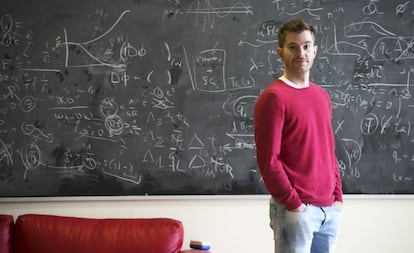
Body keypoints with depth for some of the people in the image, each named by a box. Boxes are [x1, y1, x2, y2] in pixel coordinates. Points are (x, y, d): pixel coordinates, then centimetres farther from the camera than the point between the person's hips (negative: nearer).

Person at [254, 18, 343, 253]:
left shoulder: (322, 96, 14)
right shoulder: (273, 97, -10)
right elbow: (268, 159, -14)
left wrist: (337, 196, 10)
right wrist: (292, 203, -14)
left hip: (330, 208, 7)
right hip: (295, 210, -7)